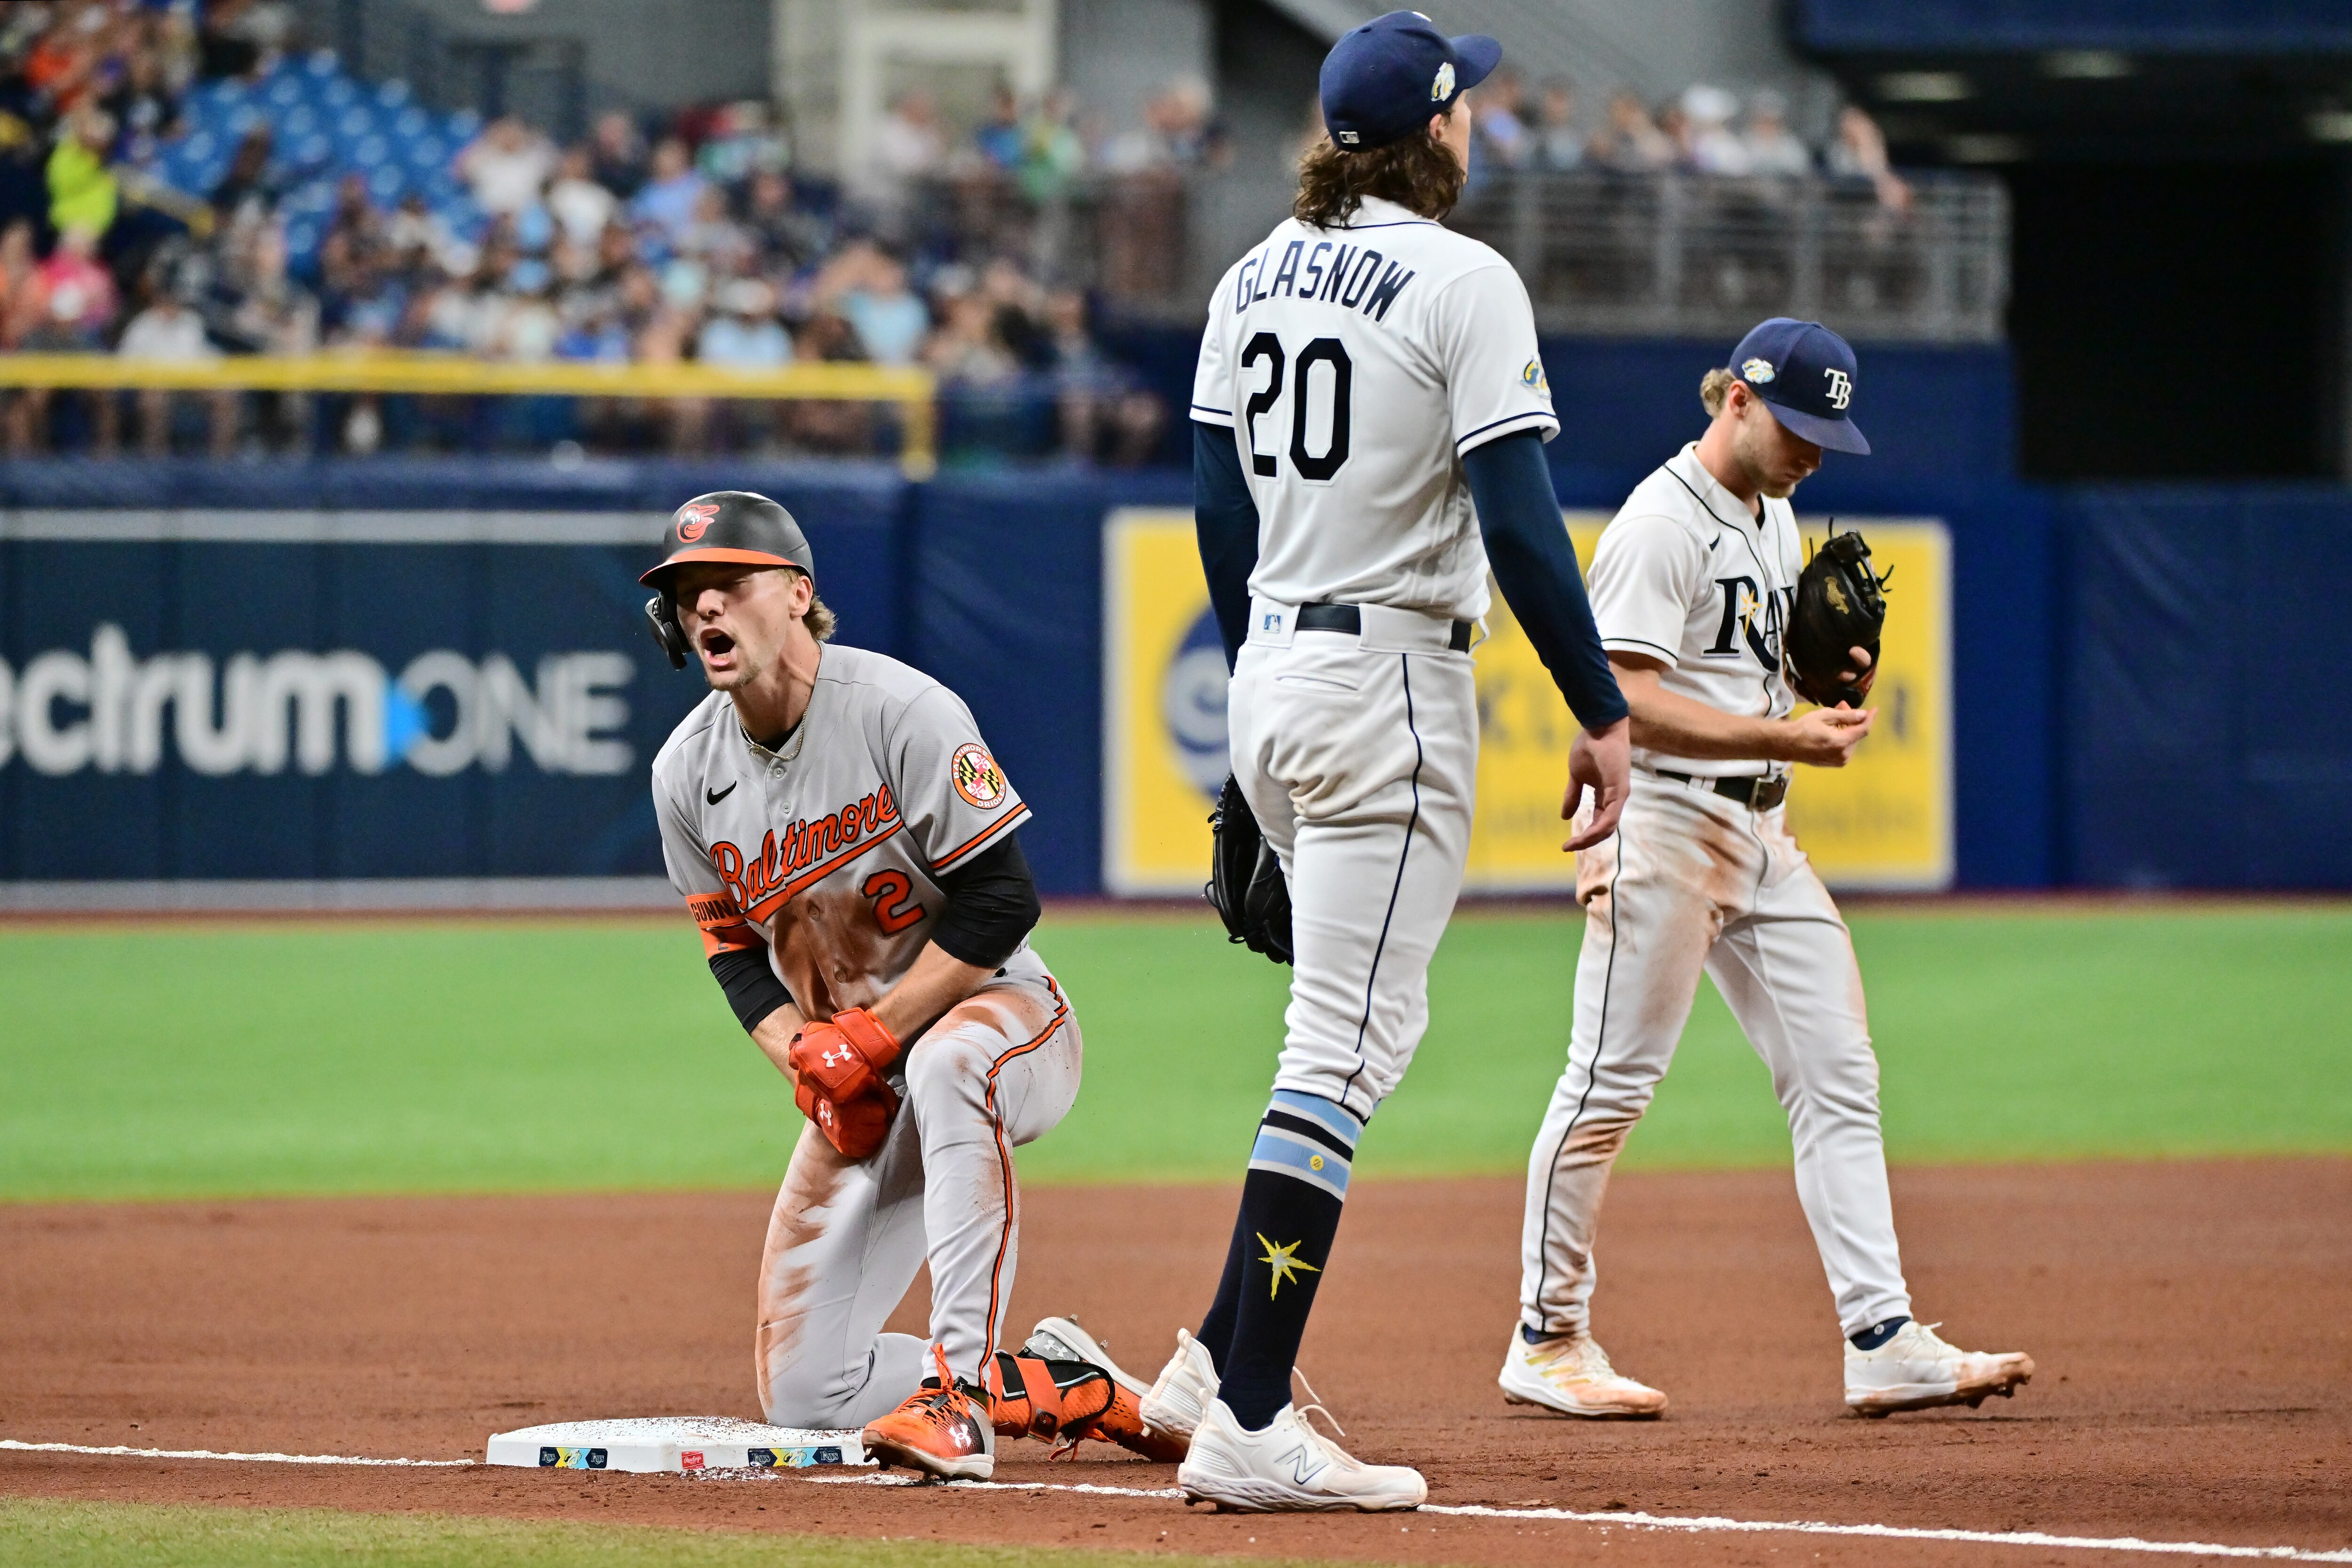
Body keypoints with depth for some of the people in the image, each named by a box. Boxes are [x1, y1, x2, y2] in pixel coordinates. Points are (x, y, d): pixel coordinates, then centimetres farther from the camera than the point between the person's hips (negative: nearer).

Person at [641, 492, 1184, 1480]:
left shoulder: (902, 712, -19)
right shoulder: (688, 770, -2)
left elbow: (1001, 899, -20)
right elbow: (734, 949, 7)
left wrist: (873, 1036, -22)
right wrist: (808, 1062, -11)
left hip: (1003, 1013, -6)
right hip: (851, 1075, 6)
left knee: (947, 1064, -45)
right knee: (803, 1391, -4)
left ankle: (959, 1389, -44)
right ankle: (1063, 1390, 15)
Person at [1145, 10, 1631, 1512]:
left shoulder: (1255, 279, 11)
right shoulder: (1463, 282, -11)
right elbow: (1518, 514, -17)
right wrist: (1603, 711, -13)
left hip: (1271, 674, 8)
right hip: (1392, 680, -8)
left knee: (1357, 1031, 20)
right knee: (1346, 1046, -9)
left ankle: (1224, 1358, 14)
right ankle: (1250, 1428, -14)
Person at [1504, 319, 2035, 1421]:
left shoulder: (1774, 519, 17)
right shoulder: (1662, 523, -12)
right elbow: (1628, 703, -20)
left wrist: (1833, 686, 5)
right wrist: (1785, 736, -26)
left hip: (1764, 832, 9)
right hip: (1665, 825, -9)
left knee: (1837, 1076, 2)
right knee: (1610, 1082, -4)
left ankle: (1883, 1339, -1)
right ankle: (1547, 1340, 4)